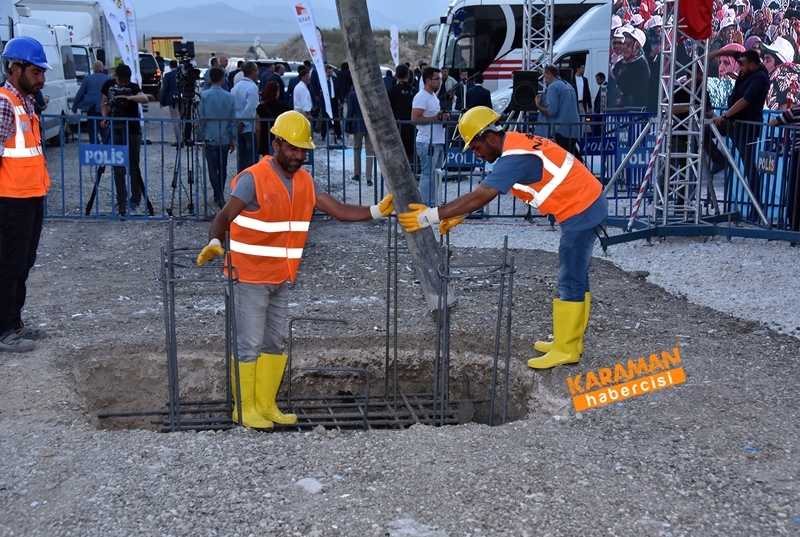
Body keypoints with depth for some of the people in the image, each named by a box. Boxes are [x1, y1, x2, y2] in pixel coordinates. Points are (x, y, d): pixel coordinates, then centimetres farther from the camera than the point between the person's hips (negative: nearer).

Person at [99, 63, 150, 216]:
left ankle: (134, 204, 1)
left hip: (133, 131, -3)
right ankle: (121, 203, 8)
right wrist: (105, 118, -6)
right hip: (116, 131, 3)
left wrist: (128, 97, -45)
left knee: (134, 168, -4)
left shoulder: (133, 87, -10)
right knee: (118, 169, 3)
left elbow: (144, 99, -30)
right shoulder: (109, 85, 1)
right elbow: (105, 104, 12)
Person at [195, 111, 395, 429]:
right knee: (249, 345, -2)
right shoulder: (253, 179, -15)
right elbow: (224, 216, -23)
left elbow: (340, 211, 3)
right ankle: (244, 408, 11)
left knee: (274, 344, 13)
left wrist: (377, 211, -9)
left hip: (280, 279, 7)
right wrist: (214, 243, -42)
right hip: (250, 278, -7)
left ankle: (266, 406, 25)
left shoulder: (304, 181, 6)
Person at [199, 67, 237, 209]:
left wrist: (201, 135, 4)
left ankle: (219, 196, -7)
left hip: (210, 138, -2)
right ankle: (219, 195, 21)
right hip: (225, 138, 2)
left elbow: (201, 117, -7)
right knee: (222, 168, 14)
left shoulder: (204, 95, -7)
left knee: (213, 169, 2)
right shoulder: (229, 97, -1)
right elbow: (233, 120, 3)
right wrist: (233, 139, 11)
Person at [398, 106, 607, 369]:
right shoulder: (515, 144, 7)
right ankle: (570, 341, 25)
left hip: (581, 211, -10)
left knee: (570, 281, -4)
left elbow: (479, 197, -28)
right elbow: (484, 192, 13)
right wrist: (458, 216, 7)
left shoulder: (516, 157, -24)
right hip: (586, 205, 10)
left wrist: (431, 216, -26)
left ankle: (565, 350, 4)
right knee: (575, 277, 16)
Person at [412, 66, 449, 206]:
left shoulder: (433, 96, 19)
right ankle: (425, 206, -4)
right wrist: (437, 118, -20)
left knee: (435, 176, 12)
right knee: (427, 175, -7)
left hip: (438, 142, 10)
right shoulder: (421, 97, -11)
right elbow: (415, 119, -20)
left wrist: (444, 116, 8)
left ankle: (433, 205, 17)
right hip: (427, 143, -10)